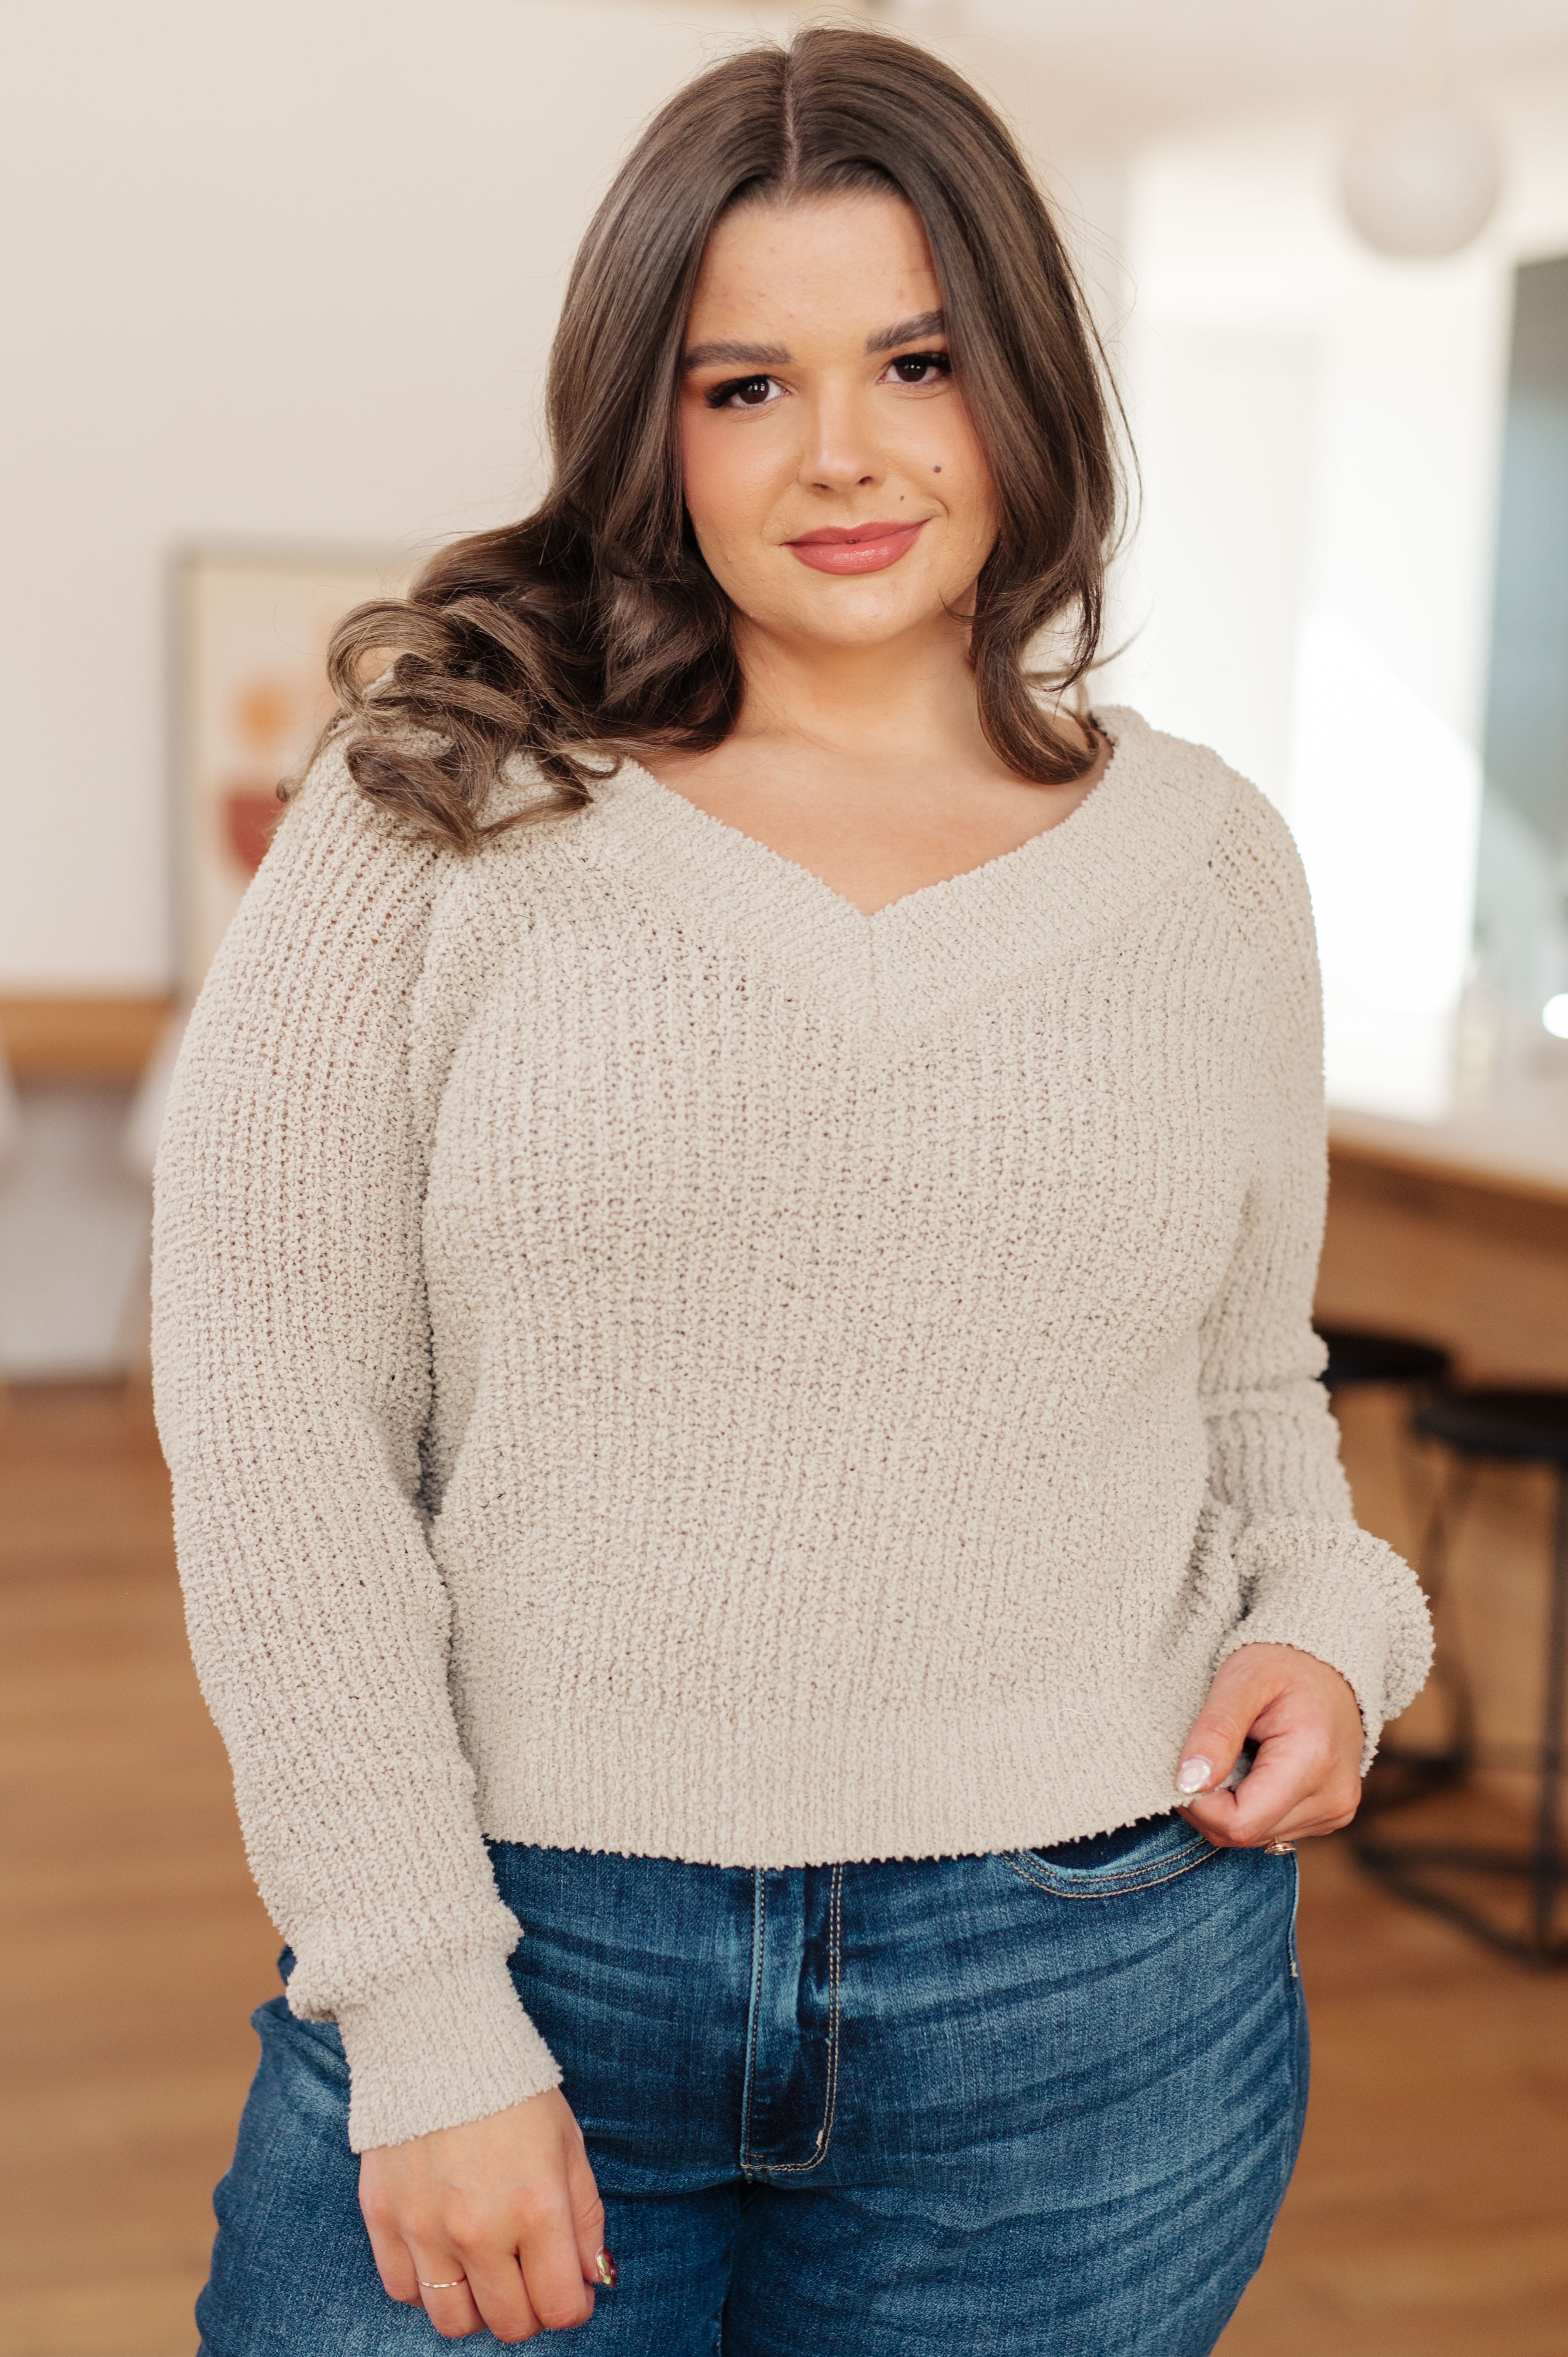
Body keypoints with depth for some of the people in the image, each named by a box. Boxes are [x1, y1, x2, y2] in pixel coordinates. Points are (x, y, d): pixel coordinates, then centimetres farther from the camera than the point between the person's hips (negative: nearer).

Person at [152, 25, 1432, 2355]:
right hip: (519, 1951, -2)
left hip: (1087, 2015, 2)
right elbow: (275, 1420, -7)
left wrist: (1328, 1623, -4)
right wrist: (425, 2023, -11)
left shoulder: (1211, 862, 5)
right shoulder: (447, 811, -3)